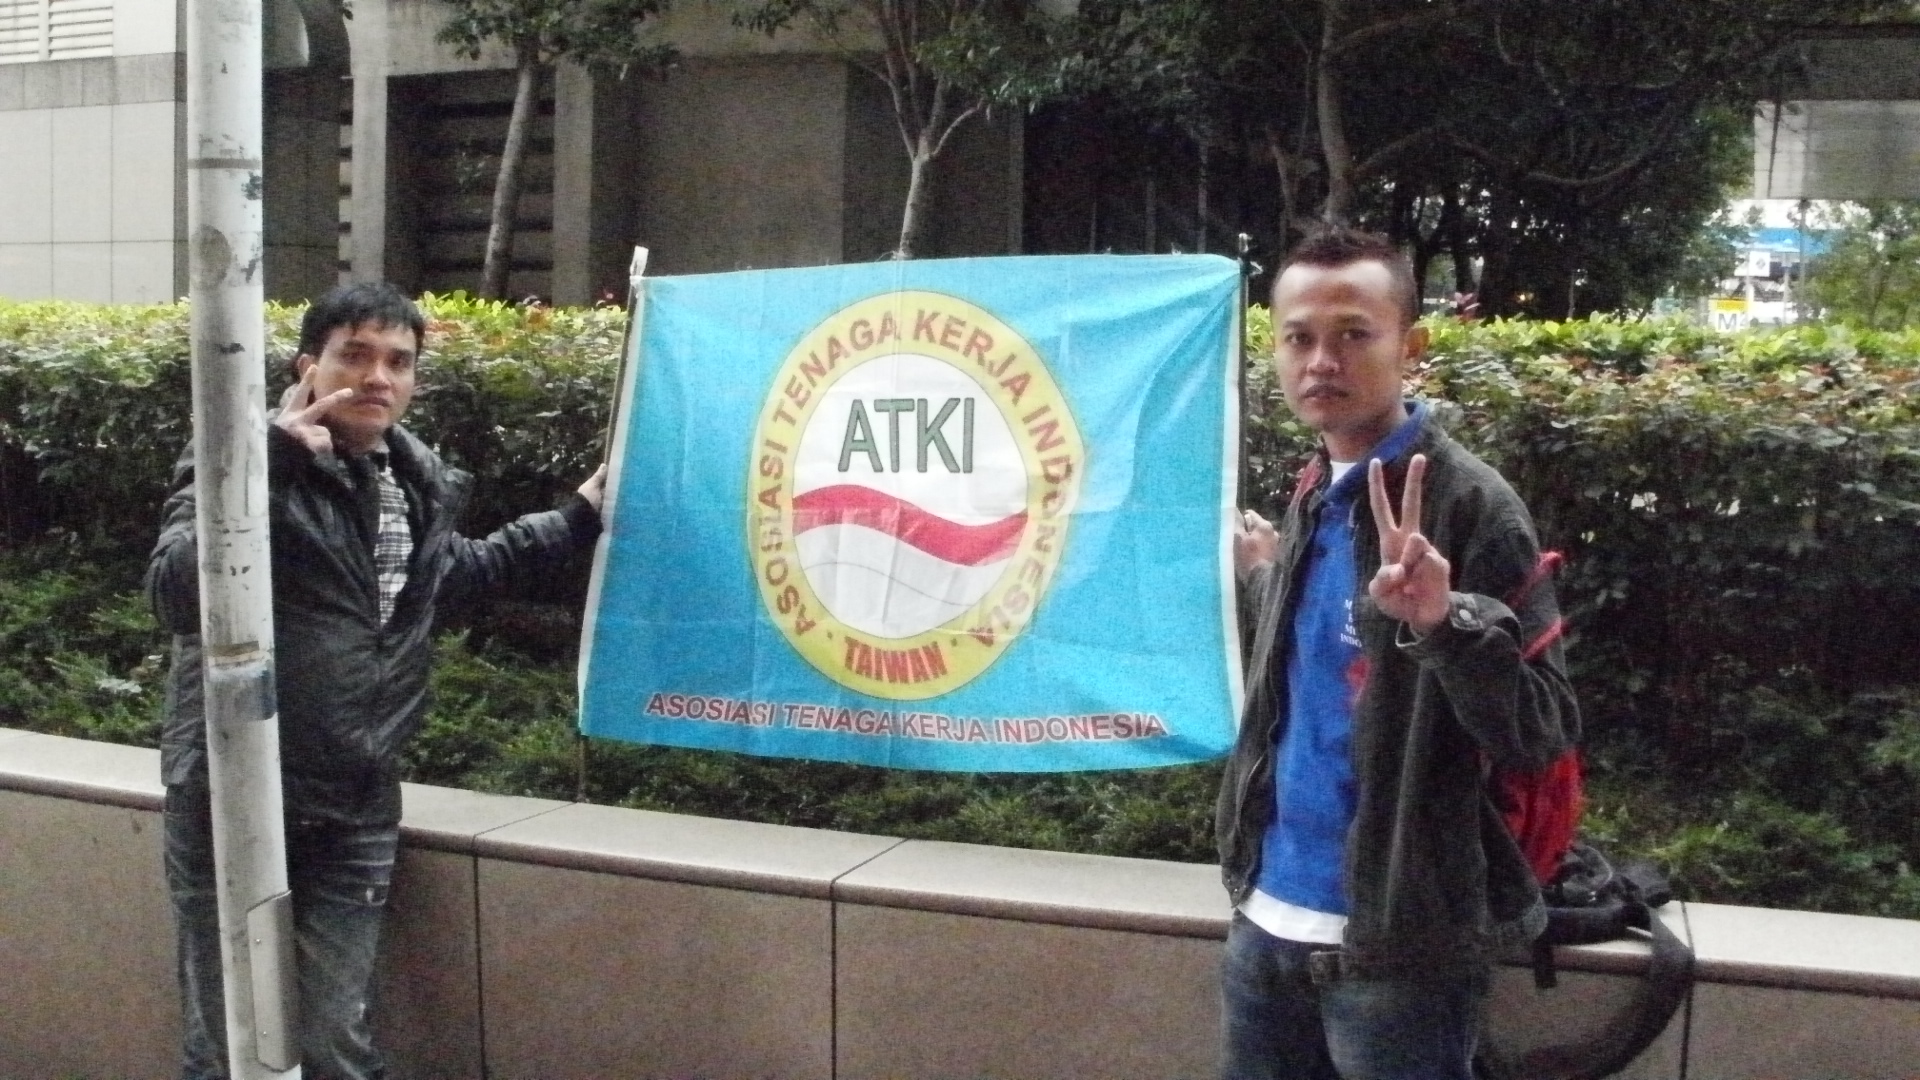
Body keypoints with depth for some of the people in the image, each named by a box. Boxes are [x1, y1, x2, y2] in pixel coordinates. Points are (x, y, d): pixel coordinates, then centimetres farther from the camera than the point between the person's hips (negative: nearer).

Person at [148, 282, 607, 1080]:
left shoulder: (416, 483, 9)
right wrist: (272, 462, -29)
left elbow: (458, 569, 31)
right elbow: (175, 597, -25)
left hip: (354, 813, 4)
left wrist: (577, 518, 29)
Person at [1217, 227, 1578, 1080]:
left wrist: (1444, 621, -32)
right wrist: (1264, 581, 15)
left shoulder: (1468, 504, -15)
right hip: (1269, 921, 7)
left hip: (1398, 943, -7)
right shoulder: (1313, 497, 6)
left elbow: (1544, 731, -18)